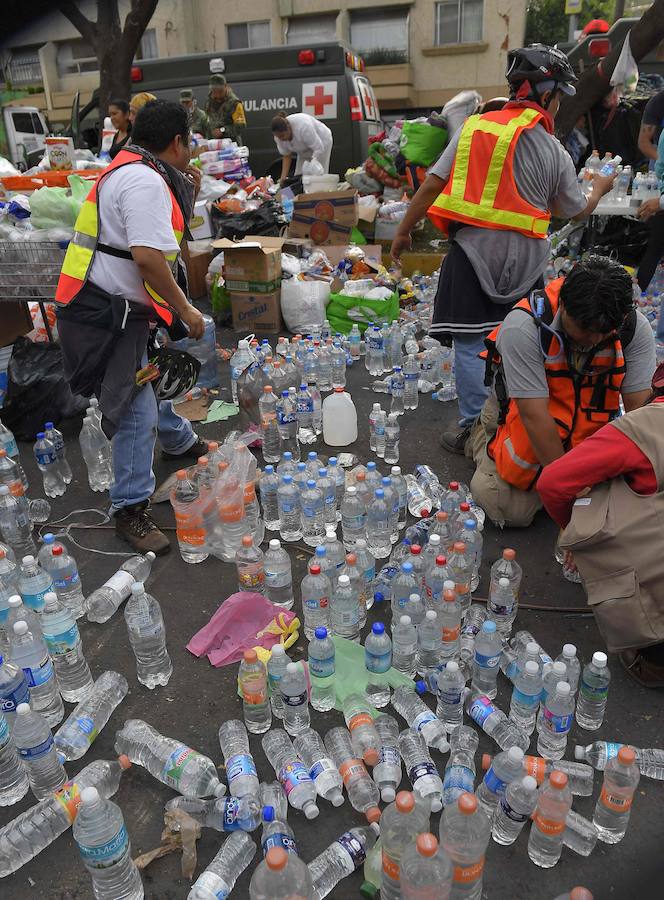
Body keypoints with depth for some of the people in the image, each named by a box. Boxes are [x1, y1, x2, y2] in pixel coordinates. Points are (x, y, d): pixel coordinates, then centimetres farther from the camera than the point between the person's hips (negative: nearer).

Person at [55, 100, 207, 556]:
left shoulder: (130, 170, 16)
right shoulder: (145, 181, -19)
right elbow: (147, 255, -28)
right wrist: (185, 309, -19)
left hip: (120, 309, 11)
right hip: (108, 316, -11)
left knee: (151, 377, 28)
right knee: (136, 413, -8)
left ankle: (181, 442, 52)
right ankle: (132, 510, 3)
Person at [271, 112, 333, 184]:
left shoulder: (302, 127, -39)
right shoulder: (280, 134, -20)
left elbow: (319, 149, -35)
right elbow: (286, 156, -9)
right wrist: (283, 176, -20)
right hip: (305, 150, 6)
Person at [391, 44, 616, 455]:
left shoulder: (473, 126, 5)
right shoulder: (553, 151, 4)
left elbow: (433, 184, 1)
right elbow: (576, 211, 14)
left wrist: (403, 231, 10)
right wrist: (599, 189, 35)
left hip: (472, 250, -1)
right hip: (523, 258, 1)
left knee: (472, 344, 1)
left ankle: (474, 429, 2)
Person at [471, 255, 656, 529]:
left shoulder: (635, 328, -18)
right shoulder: (522, 328, -31)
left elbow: (640, 409, -14)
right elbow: (534, 414, -29)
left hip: (588, 422, 4)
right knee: (512, 511, -9)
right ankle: (484, 435, 16)